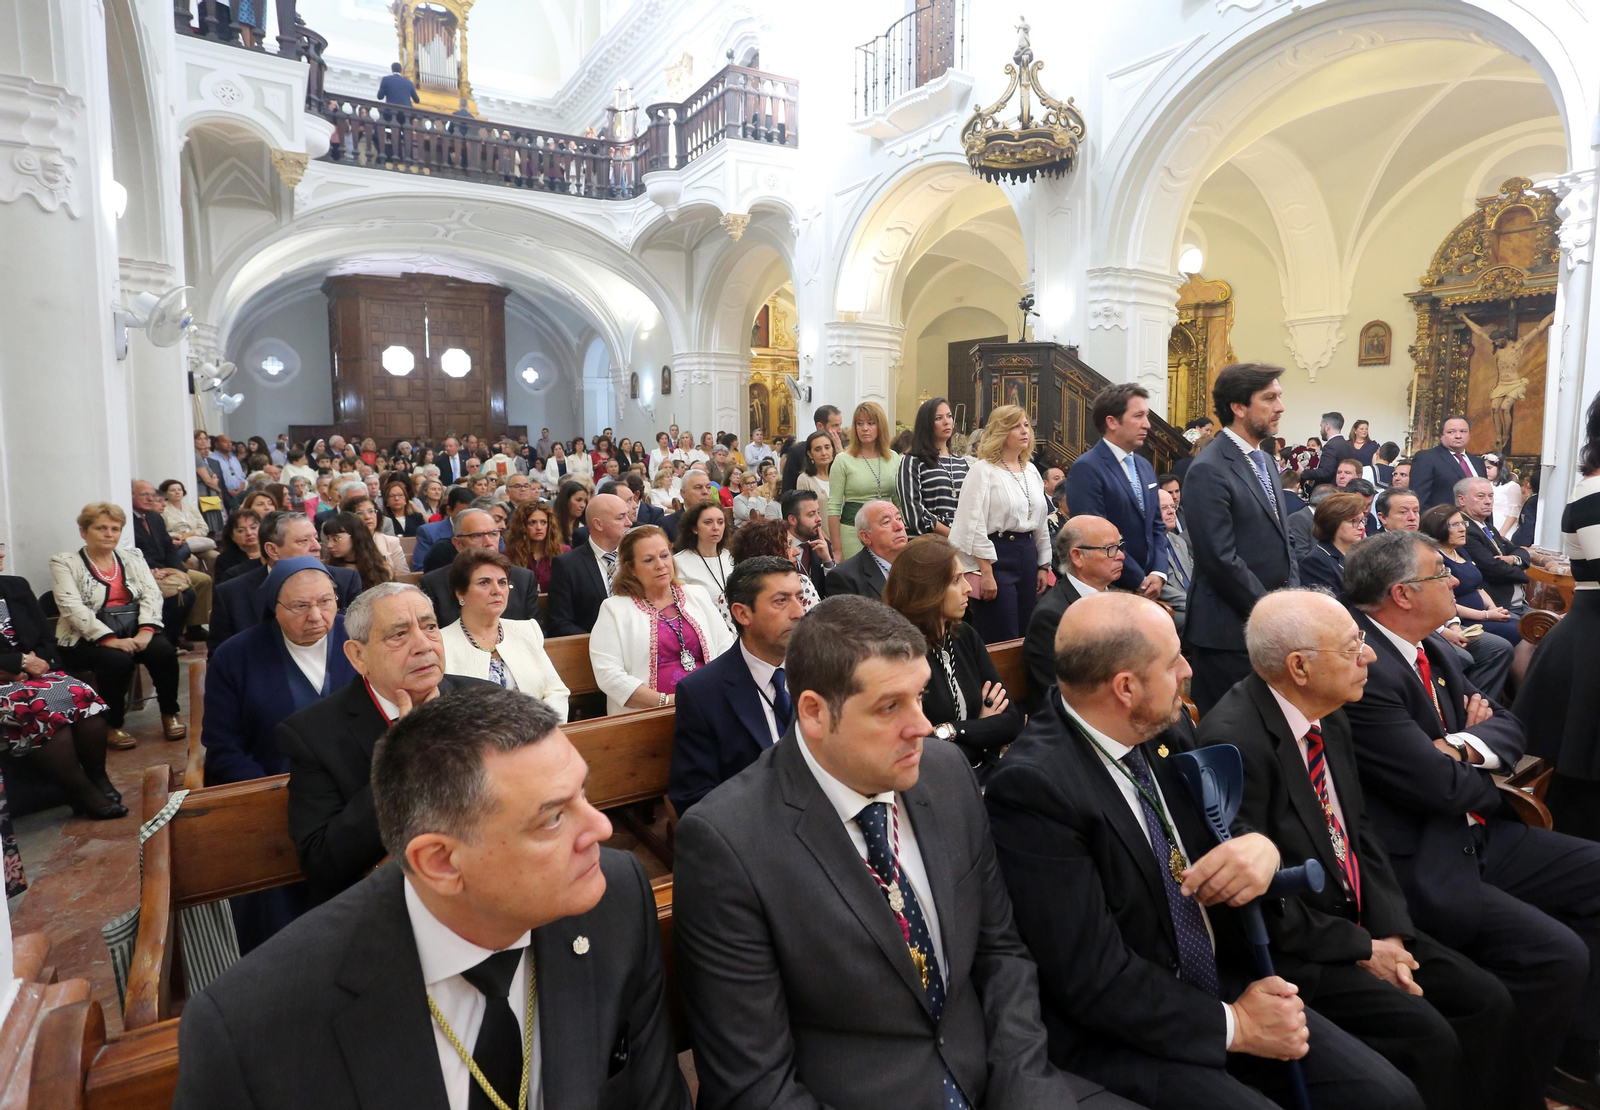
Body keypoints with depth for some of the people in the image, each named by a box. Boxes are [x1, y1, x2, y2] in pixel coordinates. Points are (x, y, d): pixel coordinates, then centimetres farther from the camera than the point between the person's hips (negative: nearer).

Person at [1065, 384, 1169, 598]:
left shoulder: (1146, 468, 12)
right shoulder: (1087, 468, -14)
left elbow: (1157, 526, 14)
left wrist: (1158, 573, -2)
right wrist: (1139, 581, -14)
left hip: (1147, 587, 7)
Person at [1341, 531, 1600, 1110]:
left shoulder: (1432, 650, 7)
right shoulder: (1365, 670, -24)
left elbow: (1508, 725, 12)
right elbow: (1443, 787, -21)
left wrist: (1466, 746, -10)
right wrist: (1488, 777, 1)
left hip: (1474, 836, 10)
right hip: (1418, 866, -10)